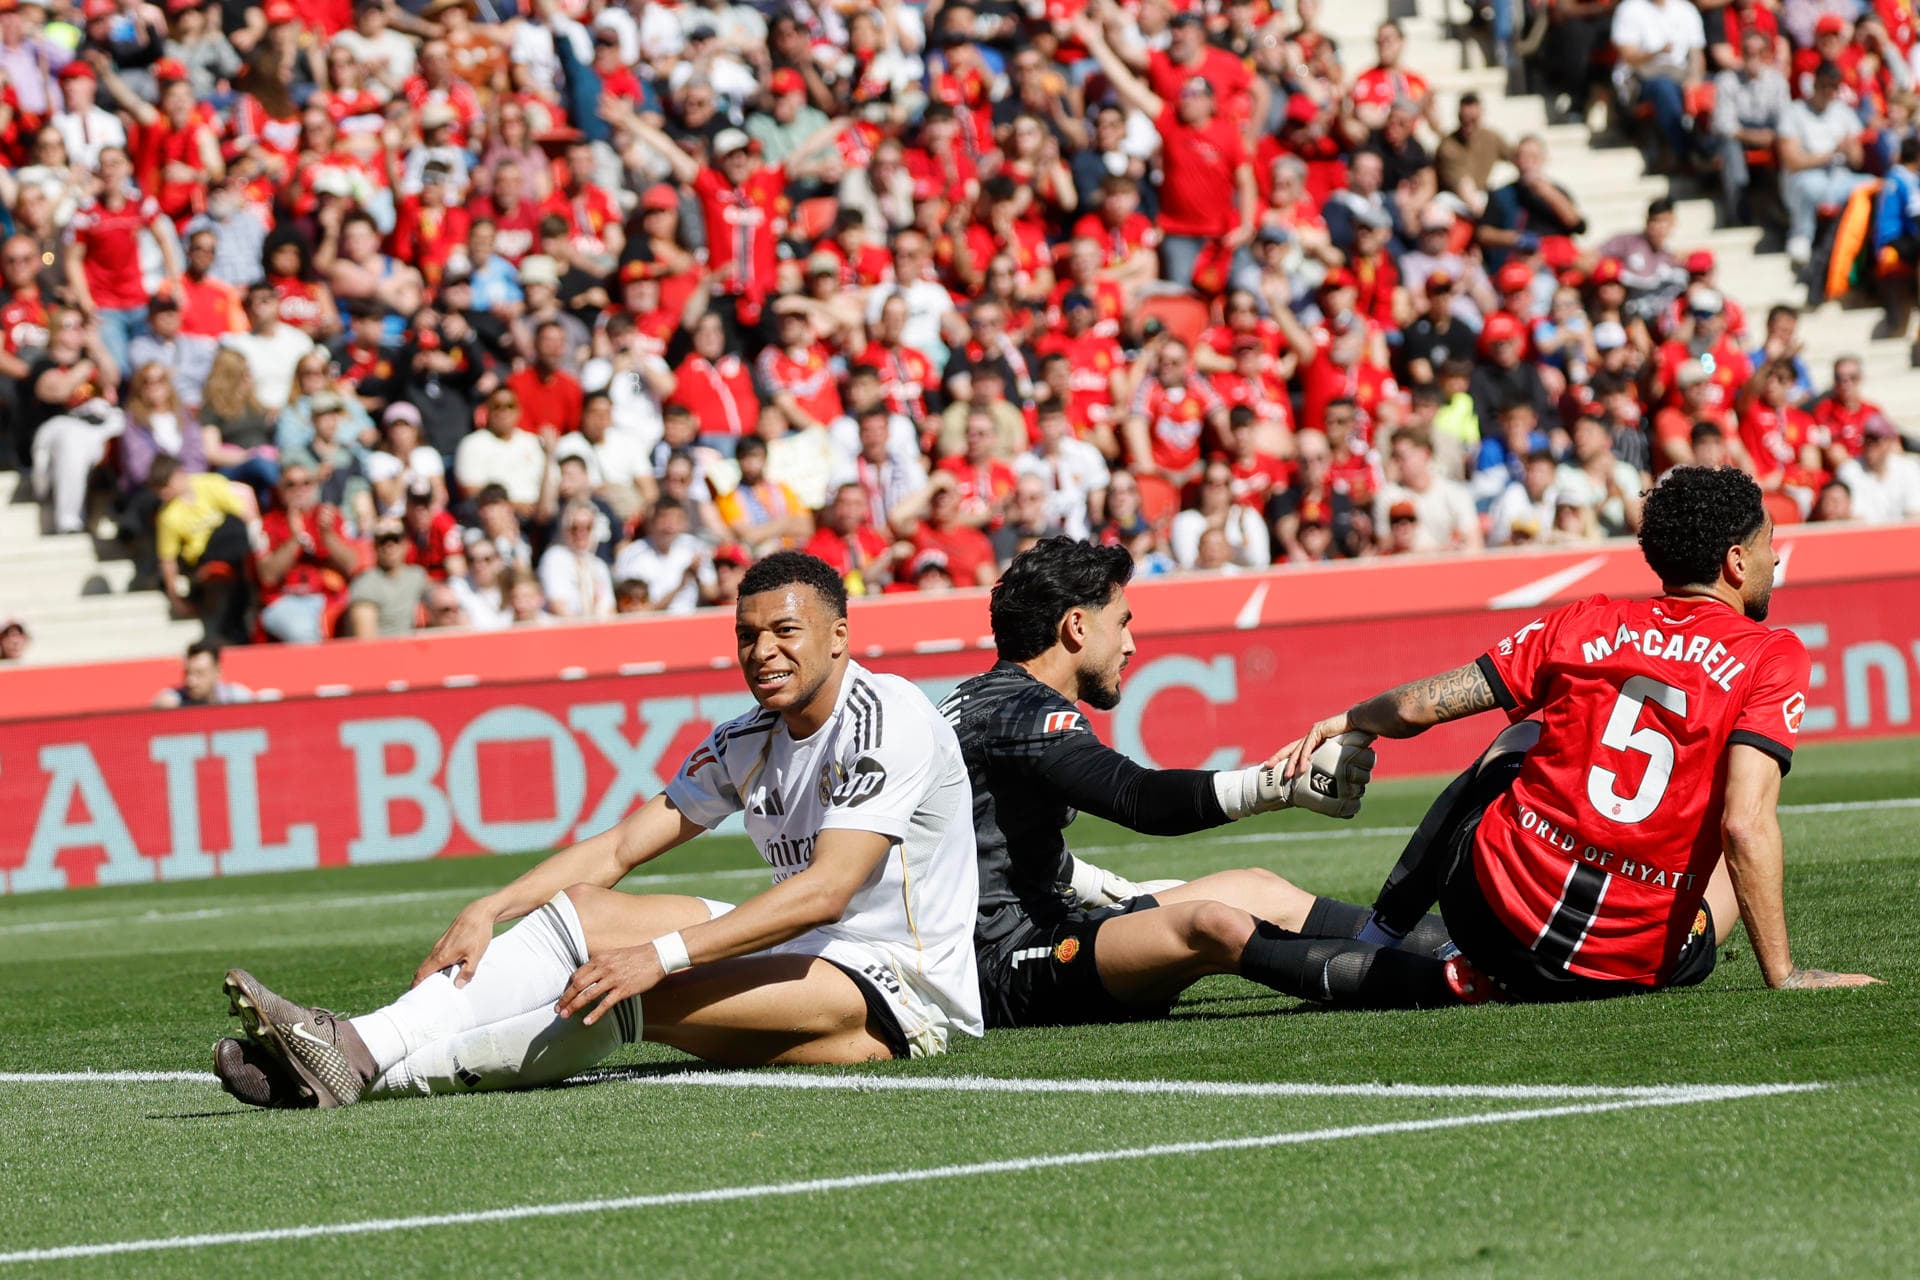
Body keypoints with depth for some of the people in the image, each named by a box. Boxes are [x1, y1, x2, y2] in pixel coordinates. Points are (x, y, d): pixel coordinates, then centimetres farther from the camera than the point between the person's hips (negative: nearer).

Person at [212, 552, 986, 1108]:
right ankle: (360, 1043, -20)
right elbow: (619, 848, 7)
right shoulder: (745, 744, 10)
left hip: (905, 986, -8)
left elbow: (827, 890, -27)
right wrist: (489, 912, -9)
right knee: (583, 908, -6)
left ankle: (366, 1069, -24)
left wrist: (660, 954, -34)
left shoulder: (888, 720, -16)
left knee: (634, 997, -28)